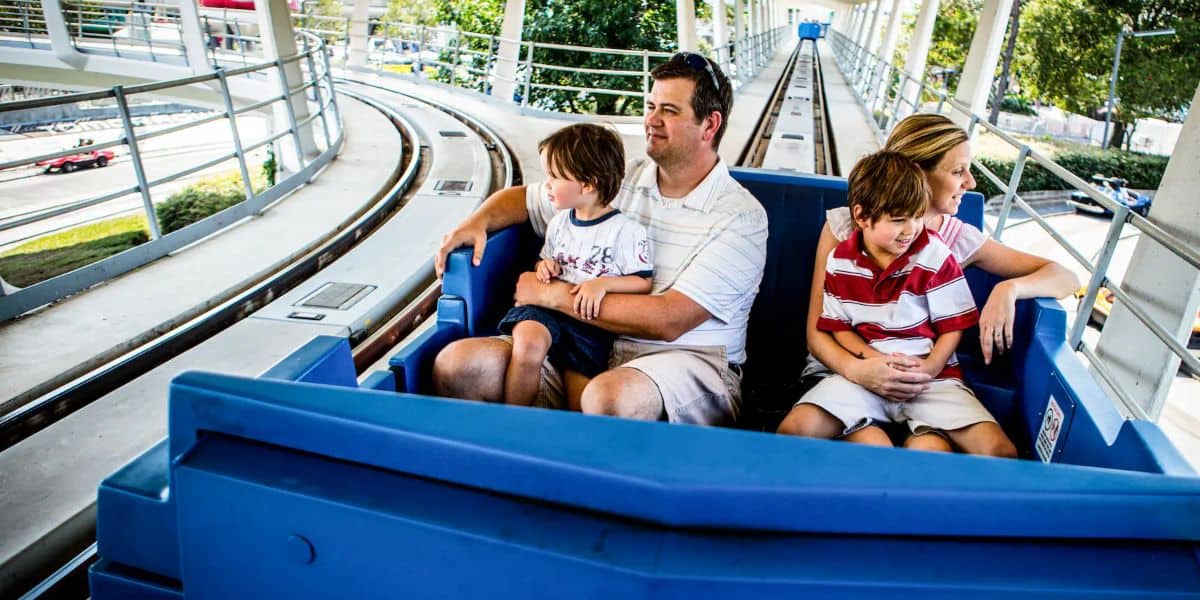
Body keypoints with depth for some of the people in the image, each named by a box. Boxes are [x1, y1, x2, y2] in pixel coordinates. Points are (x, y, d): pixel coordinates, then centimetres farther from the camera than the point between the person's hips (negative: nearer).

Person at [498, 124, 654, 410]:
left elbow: (644, 283, -3)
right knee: (528, 342, -31)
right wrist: (545, 266, 7)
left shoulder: (626, 231, -4)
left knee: (581, 403, -10)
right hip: (547, 306, 3)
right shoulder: (559, 222, 15)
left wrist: (604, 282, -18)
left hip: (591, 319, -3)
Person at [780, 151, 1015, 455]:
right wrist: (878, 361, -13)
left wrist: (929, 368, -18)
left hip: (931, 375, 0)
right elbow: (840, 328, 4)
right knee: (798, 427, -22)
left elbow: (953, 327, -1)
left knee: (1000, 451, -20)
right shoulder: (840, 261, -2)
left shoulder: (935, 256, -7)